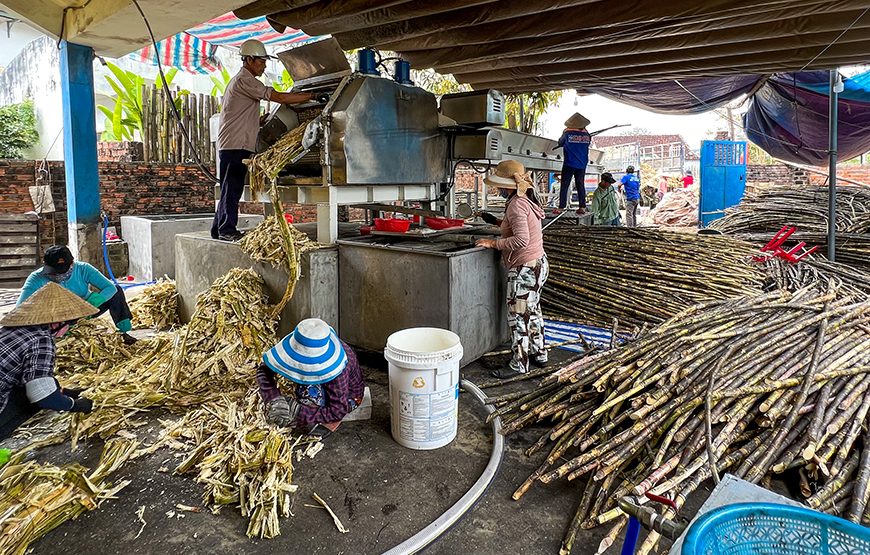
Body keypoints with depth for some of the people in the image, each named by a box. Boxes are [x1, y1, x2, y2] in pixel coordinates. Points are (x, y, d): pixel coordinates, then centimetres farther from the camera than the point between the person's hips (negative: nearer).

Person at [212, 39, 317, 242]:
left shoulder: (241, 80, 23)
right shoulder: (244, 80, -11)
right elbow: (278, 97, -19)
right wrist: (310, 96, -16)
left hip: (234, 144, 10)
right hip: (235, 144, -10)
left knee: (230, 189, 12)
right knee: (232, 188, -7)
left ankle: (220, 229, 18)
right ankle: (227, 230, -3)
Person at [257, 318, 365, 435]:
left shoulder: (336, 369, -42)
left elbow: (339, 411, -36)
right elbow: (264, 369, -22)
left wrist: (299, 414, -42)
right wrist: (273, 400, -40)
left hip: (349, 395, -6)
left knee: (310, 391, -33)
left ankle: (324, 424, -6)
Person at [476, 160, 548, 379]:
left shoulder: (516, 204, -20)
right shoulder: (528, 199, 10)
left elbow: (521, 239, -29)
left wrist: (493, 243, -21)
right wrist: (502, 223, 15)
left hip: (524, 268, -10)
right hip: (538, 263, 10)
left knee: (518, 317, 0)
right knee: (532, 311, 20)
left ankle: (519, 364, 10)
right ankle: (539, 354, 33)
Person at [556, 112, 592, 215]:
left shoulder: (568, 133, -9)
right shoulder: (587, 134, 1)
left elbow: (560, 143, 7)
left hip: (569, 164, -3)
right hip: (582, 165, 3)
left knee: (564, 186, 0)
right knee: (580, 185, 9)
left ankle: (561, 207, -4)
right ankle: (582, 207, 6)